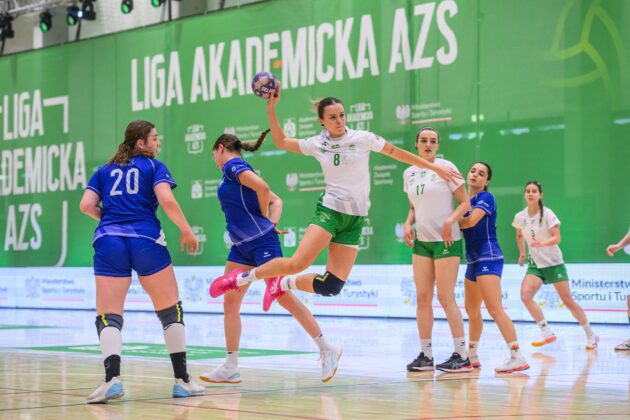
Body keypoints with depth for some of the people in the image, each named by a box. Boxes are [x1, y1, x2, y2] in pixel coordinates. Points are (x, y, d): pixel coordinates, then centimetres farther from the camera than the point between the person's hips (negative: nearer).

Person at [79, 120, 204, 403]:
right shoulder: (154, 166, 10)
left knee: (108, 315, 0)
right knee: (171, 310, 11)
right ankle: (182, 380, 11)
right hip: (146, 239, -2)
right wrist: (186, 230, 4)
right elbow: (167, 200, -6)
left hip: (108, 242, 2)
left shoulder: (105, 171, 20)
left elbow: (86, 205, 9)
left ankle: (112, 378, -23)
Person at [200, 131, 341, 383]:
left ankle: (326, 349, 1)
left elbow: (263, 187, -24)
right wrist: (272, 222, 4)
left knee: (285, 297, -7)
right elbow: (276, 200, 18)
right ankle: (230, 368, 6)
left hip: (261, 242, -10)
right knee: (230, 305, 4)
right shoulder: (237, 170, 20)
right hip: (241, 247, 10)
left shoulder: (233, 166, -6)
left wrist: (264, 219, -9)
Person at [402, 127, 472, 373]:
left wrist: (450, 220, -22)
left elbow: (465, 203, -5)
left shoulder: (446, 167, -6)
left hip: (446, 241, -6)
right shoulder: (409, 173, 10)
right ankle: (425, 356, 7)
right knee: (422, 297, 2)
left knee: (445, 297, -9)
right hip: (421, 242, 6)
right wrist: (408, 224, 2)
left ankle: (461, 356, -4)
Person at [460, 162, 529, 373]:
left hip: (488, 258, -9)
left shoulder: (486, 197, -7)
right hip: (474, 260, 9)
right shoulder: (466, 201, 16)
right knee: (472, 310, 16)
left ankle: (517, 357, -23)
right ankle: (472, 357, 28)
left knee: (494, 308, -18)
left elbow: (471, 221, -21)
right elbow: (463, 225, 13)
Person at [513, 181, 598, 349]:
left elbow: (557, 238, -19)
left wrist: (542, 243, -36)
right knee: (525, 295, -21)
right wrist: (522, 253, 11)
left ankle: (591, 335, 16)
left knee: (568, 301, -1)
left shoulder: (547, 214, -13)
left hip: (554, 263, -4)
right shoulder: (520, 217, -1)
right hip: (535, 264, 4)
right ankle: (547, 332, -12)